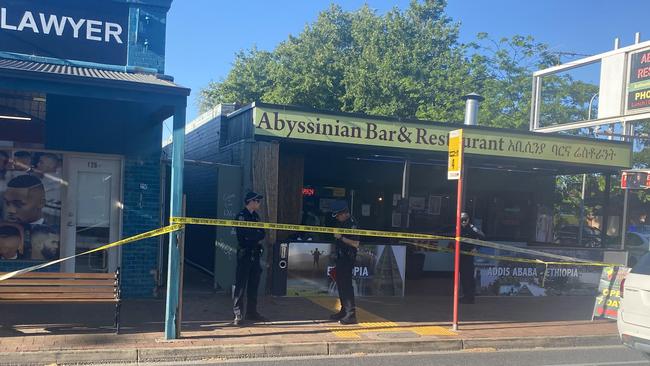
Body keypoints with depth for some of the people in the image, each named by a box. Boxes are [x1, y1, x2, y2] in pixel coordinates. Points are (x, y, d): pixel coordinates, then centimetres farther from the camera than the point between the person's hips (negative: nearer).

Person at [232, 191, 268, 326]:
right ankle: (238, 315, -2)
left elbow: (262, 233, 12)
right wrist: (258, 235, -3)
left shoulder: (256, 216, 16)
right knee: (241, 284, -5)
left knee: (254, 284, 10)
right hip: (245, 253, -8)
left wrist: (257, 236, -8)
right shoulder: (241, 216, -8)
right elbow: (245, 235, -17)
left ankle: (252, 312, 17)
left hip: (255, 254, 8)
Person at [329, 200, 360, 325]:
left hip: (348, 259, -10)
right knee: (341, 284, 15)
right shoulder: (343, 223, 15)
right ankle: (344, 311, 25)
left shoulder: (352, 223, -15)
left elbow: (355, 243, -23)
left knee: (346, 286, -10)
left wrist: (341, 237, -23)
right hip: (341, 258, 10)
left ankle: (351, 314, -8)